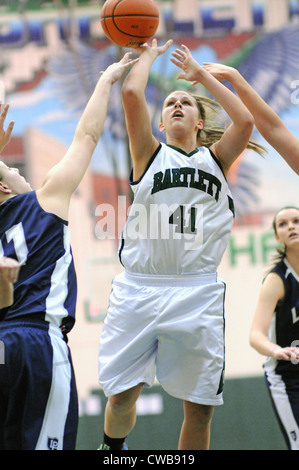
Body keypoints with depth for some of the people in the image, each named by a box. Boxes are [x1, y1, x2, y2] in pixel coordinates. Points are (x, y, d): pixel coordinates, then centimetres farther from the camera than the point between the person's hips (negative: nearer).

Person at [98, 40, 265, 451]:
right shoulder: (150, 154, 11)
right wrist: (149, 55, 13)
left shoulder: (215, 158, 16)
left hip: (196, 291, 1)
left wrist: (201, 74, 7)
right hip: (139, 288, -1)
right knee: (122, 394, -1)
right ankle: (112, 448, 29)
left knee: (200, 408, 0)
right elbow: (131, 94, -3)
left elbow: (245, 121, -2)